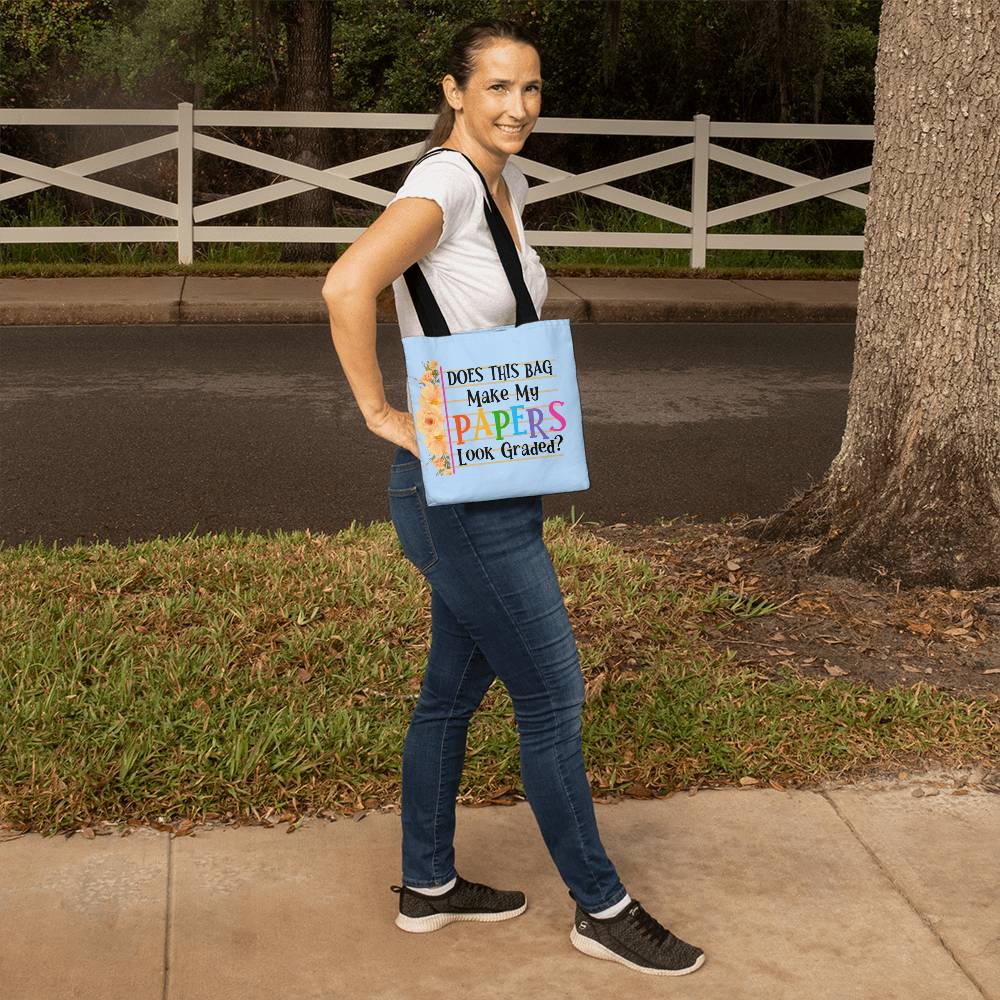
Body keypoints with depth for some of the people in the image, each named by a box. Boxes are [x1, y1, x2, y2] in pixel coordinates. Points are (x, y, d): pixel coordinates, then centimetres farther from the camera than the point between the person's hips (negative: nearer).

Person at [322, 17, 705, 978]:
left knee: (455, 688, 18)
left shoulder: (508, 184, 10)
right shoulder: (445, 180, -18)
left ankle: (427, 884, 33)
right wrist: (380, 413, -23)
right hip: (456, 490, -9)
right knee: (552, 698, 1)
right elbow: (347, 286, -34)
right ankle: (601, 908, 17)